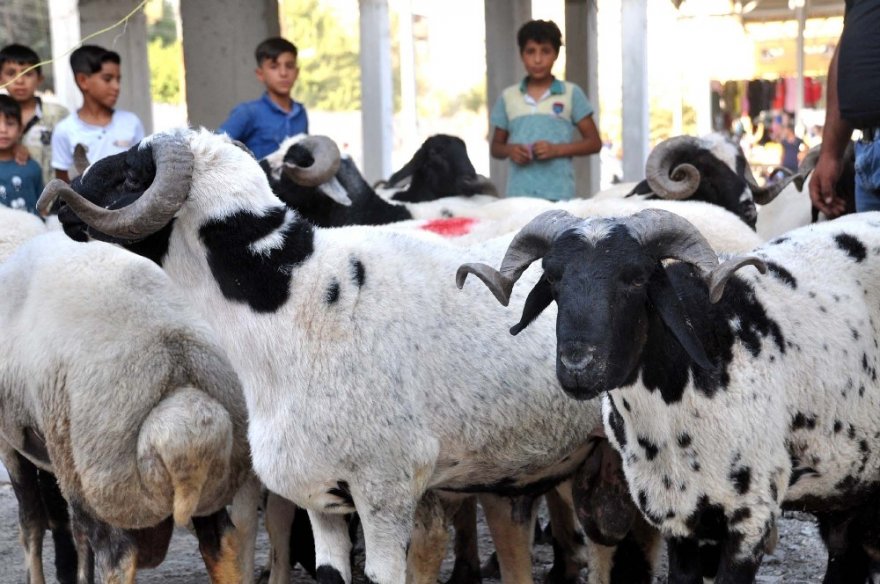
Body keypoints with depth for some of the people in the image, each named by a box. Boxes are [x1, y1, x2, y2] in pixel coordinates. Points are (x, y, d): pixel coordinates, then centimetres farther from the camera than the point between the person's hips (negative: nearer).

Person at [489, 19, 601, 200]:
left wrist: (557, 149, -7)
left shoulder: (571, 94, 7)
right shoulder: (508, 97, 13)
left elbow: (594, 143, 7)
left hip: (559, 194, -2)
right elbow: (496, 146, 20)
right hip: (518, 193, 2)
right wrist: (509, 150, -3)